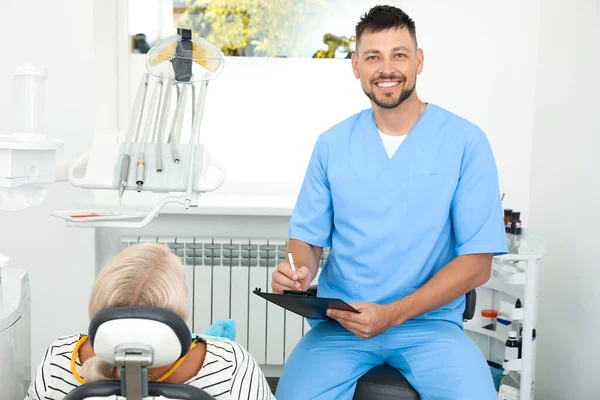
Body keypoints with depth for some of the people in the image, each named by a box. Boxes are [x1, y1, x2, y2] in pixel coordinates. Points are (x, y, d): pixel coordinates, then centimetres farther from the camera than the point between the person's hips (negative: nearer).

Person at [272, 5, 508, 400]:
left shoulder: (466, 141, -4)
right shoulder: (331, 144, 4)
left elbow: (477, 261, -6)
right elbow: (308, 236, 9)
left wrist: (391, 314, -15)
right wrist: (298, 271, -15)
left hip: (429, 322, -1)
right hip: (340, 322, 2)